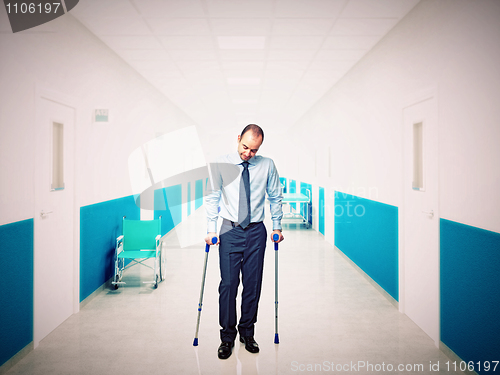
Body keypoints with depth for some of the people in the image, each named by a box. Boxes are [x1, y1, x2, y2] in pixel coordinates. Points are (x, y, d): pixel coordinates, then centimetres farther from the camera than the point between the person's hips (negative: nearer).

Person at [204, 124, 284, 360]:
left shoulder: (267, 165, 0)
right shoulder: (221, 165, -2)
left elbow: (275, 197, 10)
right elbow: (212, 198, 3)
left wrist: (277, 226, 10)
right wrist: (211, 229, -1)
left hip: (256, 231, 1)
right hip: (230, 230, -1)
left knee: (253, 285, 7)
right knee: (228, 284, -2)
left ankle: (247, 333, 25)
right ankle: (227, 337, 14)